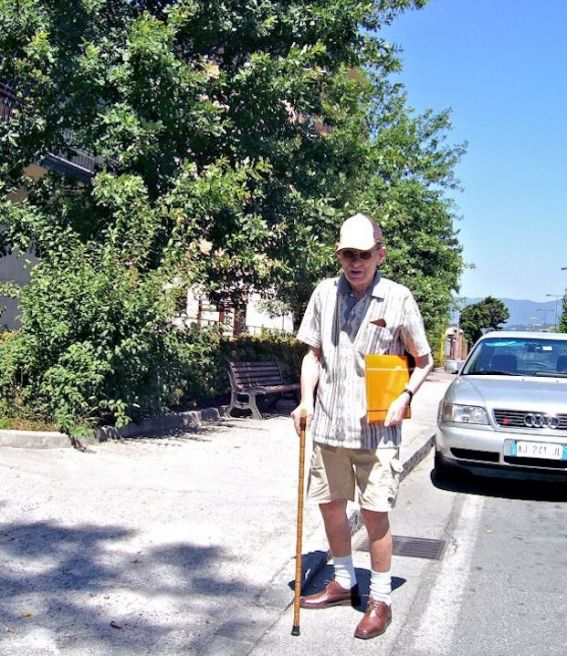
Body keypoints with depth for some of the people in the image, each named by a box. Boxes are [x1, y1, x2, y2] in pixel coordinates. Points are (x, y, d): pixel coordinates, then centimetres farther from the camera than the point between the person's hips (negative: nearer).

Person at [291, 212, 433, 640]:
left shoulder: (398, 298, -7)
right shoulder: (325, 293, 2)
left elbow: (424, 361, 2)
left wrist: (404, 397, -12)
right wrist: (306, 400, 0)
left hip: (376, 428, -4)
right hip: (329, 424, 4)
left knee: (375, 513, 0)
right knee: (330, 504, 14)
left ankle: (381, 600, 18)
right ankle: (344, 582, 35)